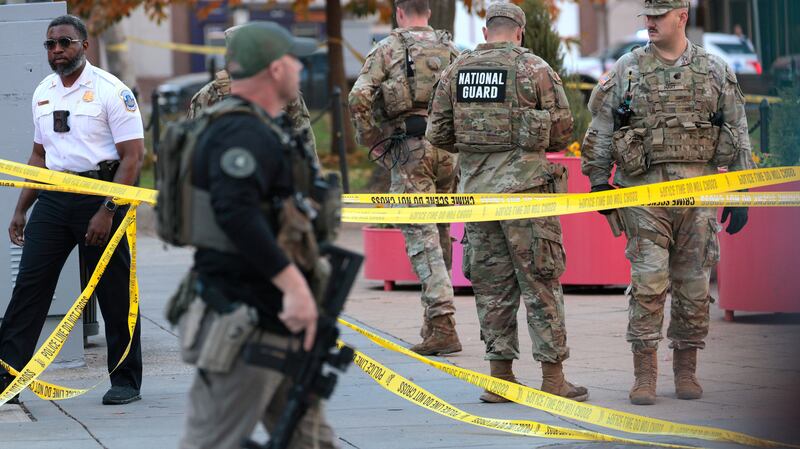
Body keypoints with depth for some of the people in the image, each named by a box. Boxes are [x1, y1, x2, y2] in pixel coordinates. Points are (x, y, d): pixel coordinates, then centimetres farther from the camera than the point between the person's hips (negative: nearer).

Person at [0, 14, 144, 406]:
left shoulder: (111, 91, -7)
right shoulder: (43, 93, 13)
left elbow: (133, 156, -11)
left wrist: (107, 211, -18)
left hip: (99, 194, -6)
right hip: (53, 197, 6)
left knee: (115, 293, 1)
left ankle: (126, 380, 10)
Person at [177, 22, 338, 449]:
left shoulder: (255, 129, 17)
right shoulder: (244, 133, -17)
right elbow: (236, 212, -32)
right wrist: (294, 285, -33)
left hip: (274, 322, 11)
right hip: (245, 322, -11)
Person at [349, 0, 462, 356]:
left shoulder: (387, 49, 3)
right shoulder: (450, 49, 14)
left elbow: (359, 98, -9)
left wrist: (373, 142, 1)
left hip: (408, 149, -4)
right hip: (449, 150, 4)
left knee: (421, 236, -6)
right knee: (440, 233, 15)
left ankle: (442, 324, -17)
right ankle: (433, 319, 20)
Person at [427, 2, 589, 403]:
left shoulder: (456, 71, 5)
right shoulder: (534, 69, -6)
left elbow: (437, 133, 8)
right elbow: (561, 129, -2)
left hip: (476, 188, 4)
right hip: (524, 187, -4)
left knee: (491, 284, 9)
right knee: (540, 282, 1)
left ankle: (500, 377, 10)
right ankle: (552, 378, 1)